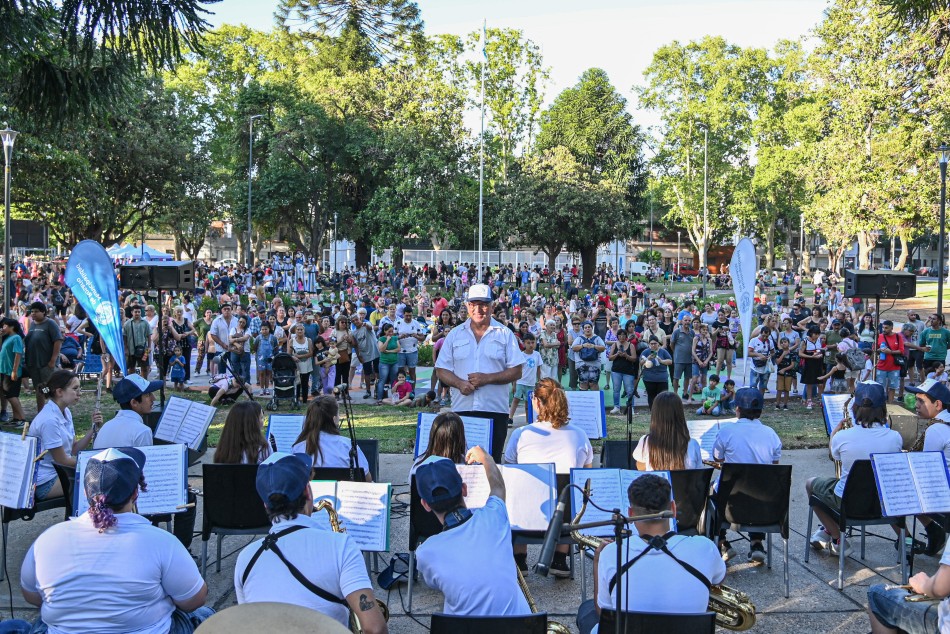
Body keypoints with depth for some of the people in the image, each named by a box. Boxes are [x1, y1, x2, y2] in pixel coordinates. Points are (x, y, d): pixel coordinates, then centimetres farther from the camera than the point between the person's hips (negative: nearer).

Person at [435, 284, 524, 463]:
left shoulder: (505, 334, 6)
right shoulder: (455, 334, 11)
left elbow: (516, 371, 1)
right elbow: (442, 370, 10)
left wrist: (488, 378, -13)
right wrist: (460, 383, -10)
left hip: (495, 409, -1)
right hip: (461, 409, 2)